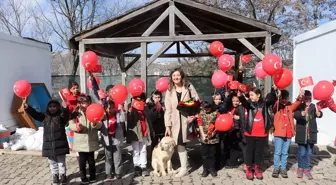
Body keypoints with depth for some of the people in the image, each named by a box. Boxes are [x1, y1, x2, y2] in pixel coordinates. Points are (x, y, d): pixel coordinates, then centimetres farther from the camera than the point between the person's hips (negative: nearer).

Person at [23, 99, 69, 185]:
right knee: (52, 162, 18)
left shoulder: (61, 116, -6)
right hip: (48, 145, 4)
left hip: (60, 144, -4)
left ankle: (62, 175, 27)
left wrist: (65, 109, -51)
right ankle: (55, 175, 35)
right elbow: (35, 114, -4)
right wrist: (27, 108, -23)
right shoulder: (45, 117, 6)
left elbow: (66, 115, -27)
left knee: (61, 162, 10)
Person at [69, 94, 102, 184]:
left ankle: (92, 176, 30)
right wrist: (76, 127, -29)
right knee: (82, 161, 9)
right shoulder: (76, 113, -4)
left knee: (91, 160, 13)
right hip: (81, 142, -1)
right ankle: (83, 178, 25)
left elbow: (99, 124, -6)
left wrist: (95, 124, -28)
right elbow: (71, 124, -8)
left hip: (91, 141, 1)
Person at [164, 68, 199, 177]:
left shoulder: (189, 87, 0)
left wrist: (194, 116, -12)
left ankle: (184, 168, 11)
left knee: (181, 144, -2)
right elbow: (168, 110, 4)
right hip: (175, 122, 3)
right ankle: (184, 165, 23)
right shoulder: (169, 91, 6)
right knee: (180, 144, 5)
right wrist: (167, 125, -2)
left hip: (187, 120, -2)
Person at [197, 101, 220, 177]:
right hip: (204, 137, 2)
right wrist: (203, 134, -8)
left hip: (214, 137, -1)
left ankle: (212, 169, 25)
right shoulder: (201, 113, -2)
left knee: (212, 154, 11)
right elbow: (200, 124, 0)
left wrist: (214, 132, -13)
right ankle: (205, 169, 21)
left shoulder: (216, 112, -7)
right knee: (204, 154, 9)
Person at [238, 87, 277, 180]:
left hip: (262, 133, 1)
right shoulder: (249, 103, -2)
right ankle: (248, 168, 20)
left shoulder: (264, 103, 3)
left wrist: (274, 89, -28)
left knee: (259, 151, 12)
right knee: (249, 151, 9)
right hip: (250, 133, -1)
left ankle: (257, 168, 27)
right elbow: (244, 102, -23)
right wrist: (241, 96, -45)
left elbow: (271, 98, -11)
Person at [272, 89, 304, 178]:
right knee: (278, 152, 3)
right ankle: (276, 168, 12)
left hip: (288, 134, 4)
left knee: (285, 153, 12)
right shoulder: (277, 107, -3)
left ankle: (283, 168, 20)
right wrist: (278, 97, -43)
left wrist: (300, 97, -27)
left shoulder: (290, 106, 8)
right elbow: (275, 105, -25)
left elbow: (296, 104, -8)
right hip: (279, 133, -4)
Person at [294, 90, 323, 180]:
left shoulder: (313, 106, 3)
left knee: (309, 152, 10)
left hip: (311, 133, 3)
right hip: (301, 134, -3)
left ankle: (307, 169, 23)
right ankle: (300, 169, 21)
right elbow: (295, 114, -23)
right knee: (302, 152, 4)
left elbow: (320, 115, -12)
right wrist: (302, 113, -44)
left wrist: (318, 113, -36)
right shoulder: (299, 106, -5)